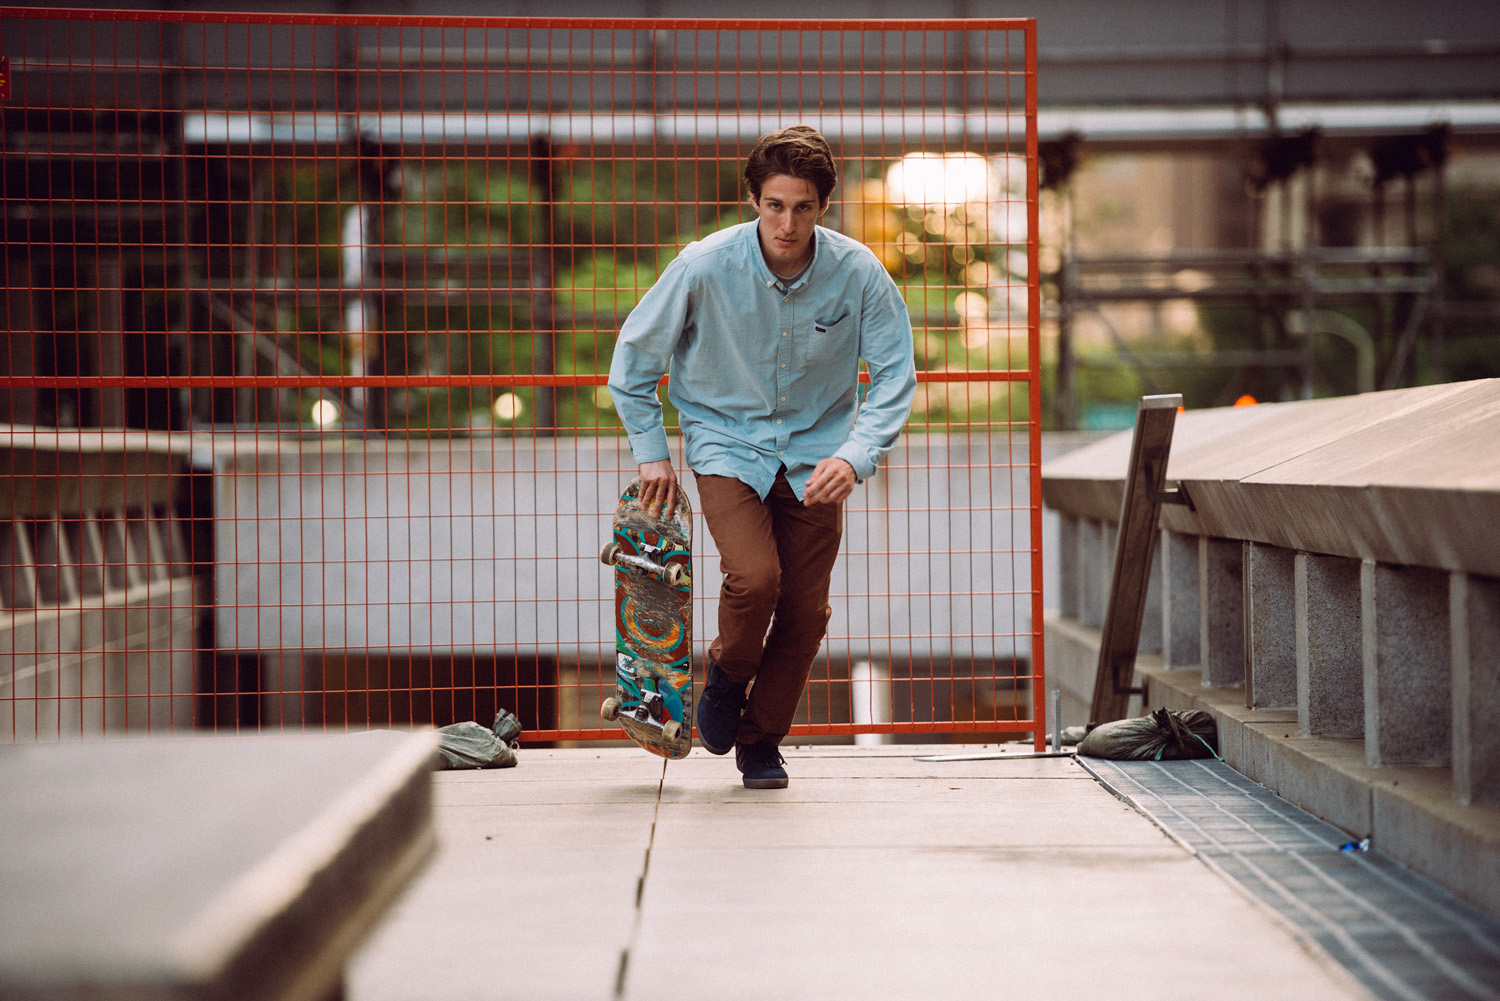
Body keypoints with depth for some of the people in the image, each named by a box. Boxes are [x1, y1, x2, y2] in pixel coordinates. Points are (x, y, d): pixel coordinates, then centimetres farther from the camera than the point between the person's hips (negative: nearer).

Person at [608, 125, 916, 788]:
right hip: (727, 443, -2)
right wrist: (651, 454, -1)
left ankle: (762, 742, 21)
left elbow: (895, 374, -7)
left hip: (814, 454, 2)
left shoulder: (858, 273, -15)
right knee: (754, 577, -24)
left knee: (806, 610, -1)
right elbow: (634, 354, -3)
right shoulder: (705, 267, -18)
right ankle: (727, 675, 9)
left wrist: (857, 456, -23)